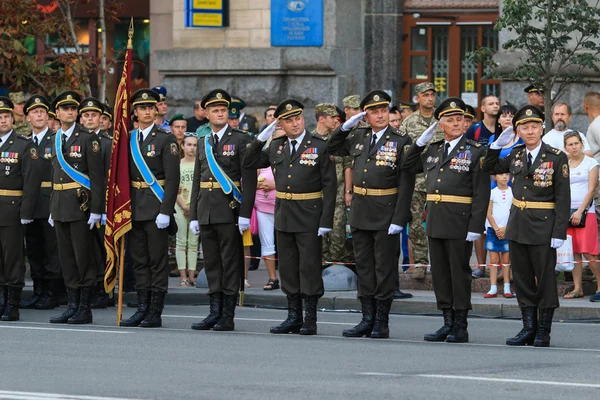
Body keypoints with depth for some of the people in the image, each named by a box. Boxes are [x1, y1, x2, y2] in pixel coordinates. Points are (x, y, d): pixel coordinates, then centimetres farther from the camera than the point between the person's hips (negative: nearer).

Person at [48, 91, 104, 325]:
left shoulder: (87, 138, -6)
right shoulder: (56, 139, 14)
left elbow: (97, 175, -10)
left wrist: (96, 210, -15)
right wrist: (52, 209, 17)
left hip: (81, 204, -7)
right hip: (60, 206, 7)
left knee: (83, 257, -4)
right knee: (66, 258, 8)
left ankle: (85, 309, 1)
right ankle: (72, 306, 13)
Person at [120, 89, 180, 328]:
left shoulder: (165, 139, -4)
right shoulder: (127, 139, 11)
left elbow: (172, 179, -9)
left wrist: (165, 211, -16)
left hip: (156, 209, -5)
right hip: (134, 208, 5)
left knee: (158, 261, -2)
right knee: (139, 261, 8)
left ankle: (155, 313, 0)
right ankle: (142, 309, 13)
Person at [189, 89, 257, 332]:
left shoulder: (241, 140, -2)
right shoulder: (203, 143, 15)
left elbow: (249, 179, -8)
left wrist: (245, 214, -14)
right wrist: (194, 216, 12)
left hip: (230, 211, -6)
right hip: (206, 211, 6)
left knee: (231, 263, -3)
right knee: (212, 263, 7)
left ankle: (228, 316, -1)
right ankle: (215, 313, 11)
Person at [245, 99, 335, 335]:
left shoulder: (320, 146, -6)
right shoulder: (276, 147, 9)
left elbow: (329, 185, -8)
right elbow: (249, 164, 16)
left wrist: (326, 221, -14)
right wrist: (261, 138, 3)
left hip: (309, 216, -5)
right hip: (284, 216, 5)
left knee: (309, 267, -3)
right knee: (288, 268, 10)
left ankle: (310, 319, 2)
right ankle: (294, 317, 18)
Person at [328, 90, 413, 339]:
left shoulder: (401, 141, -6)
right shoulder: (358, 137, 9)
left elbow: (405, 184, -10)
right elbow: (332, 149, 23)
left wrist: (399, 219, -16)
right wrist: (346, 126, 6)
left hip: (386, 213, -5)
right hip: (360, 212, 5)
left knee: (384, 268, 0)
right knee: (364, 267, 9)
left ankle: (382, 323, 5)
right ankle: (367, 319, 15)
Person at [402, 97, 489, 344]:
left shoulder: (475, 151, -4)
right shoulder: (433, 150, 13)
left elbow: (481, 193, -9)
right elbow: (408, 166, 25)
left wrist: (476, 226, -17)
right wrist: (420, 142, 11)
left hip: (460, 221, -6)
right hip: (435, 220, 6)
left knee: (459, 273, -1)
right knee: (440, 274, 9)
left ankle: (461, 326, 5)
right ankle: (447, 323, 16)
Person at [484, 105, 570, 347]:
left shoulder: (556, 157, -7)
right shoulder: (516, 155, 7)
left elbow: (563, 198, -9)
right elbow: (489, 169, 20)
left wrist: (559, 232, -15)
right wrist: (498, 144, 3)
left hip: (543, 227, -5)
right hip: (517, 225, 5)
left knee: (545, 279, 2)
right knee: (522, 279, 8)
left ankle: (543, 332, 9)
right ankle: (528, 328, 15)